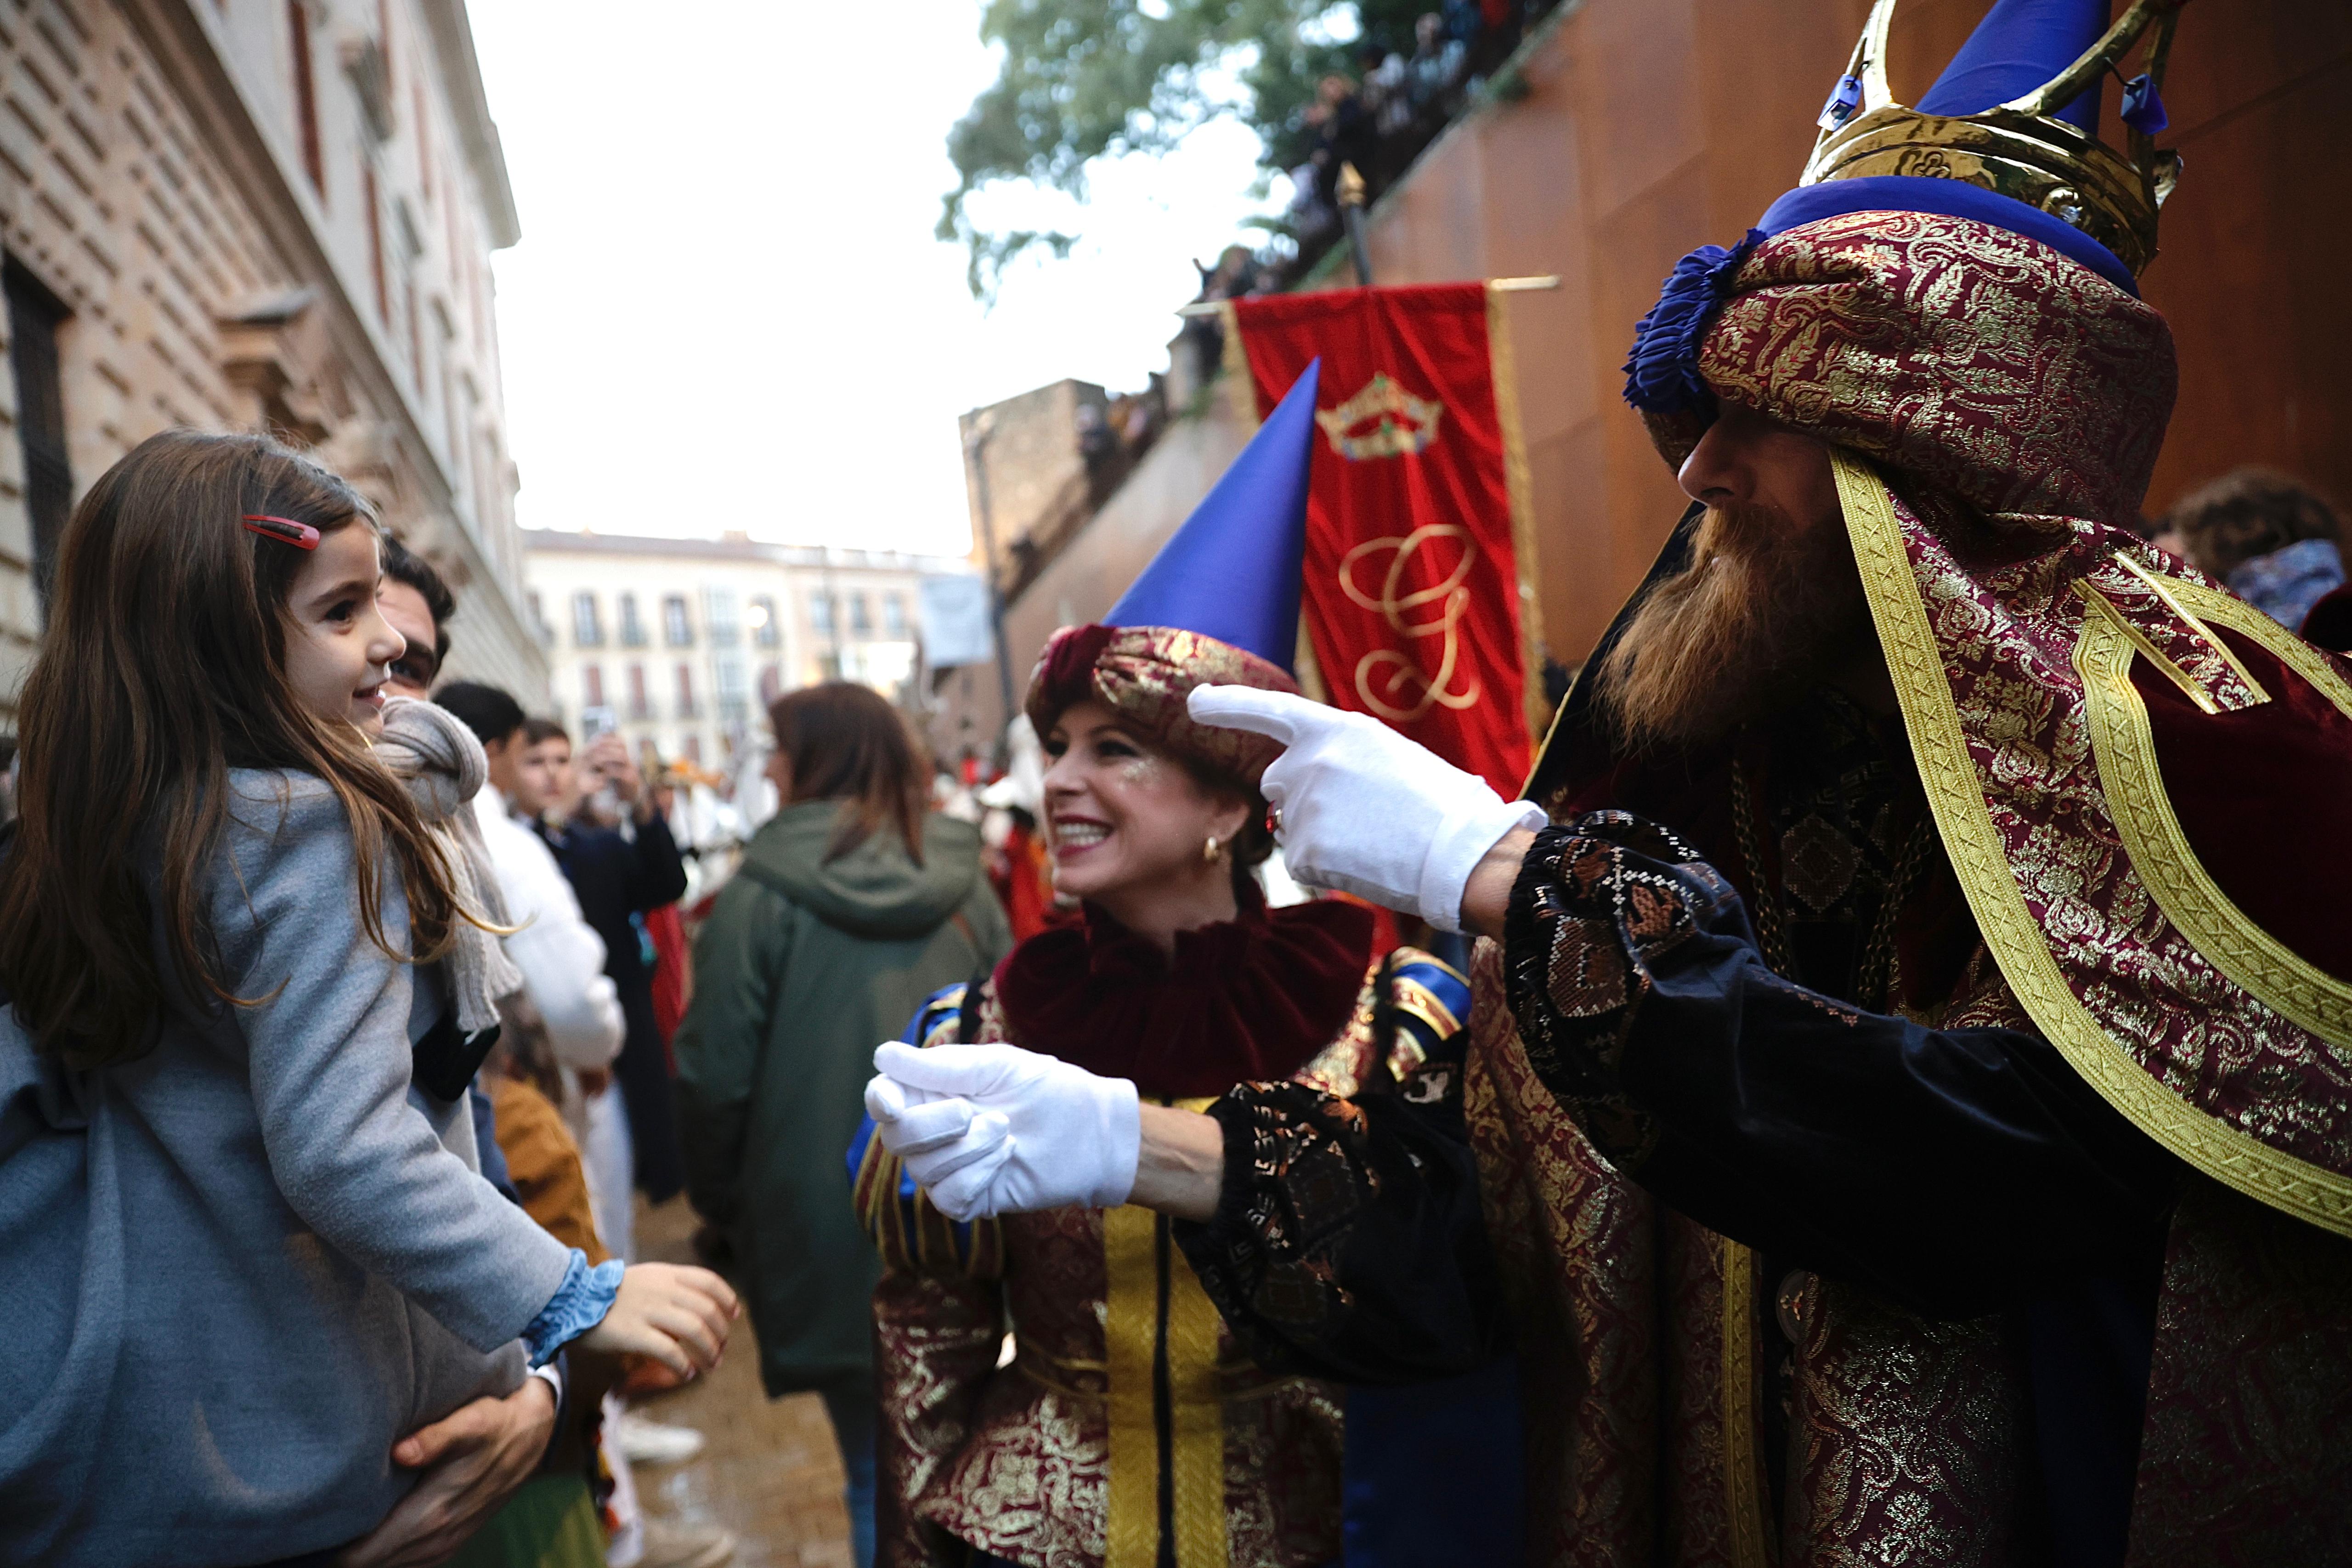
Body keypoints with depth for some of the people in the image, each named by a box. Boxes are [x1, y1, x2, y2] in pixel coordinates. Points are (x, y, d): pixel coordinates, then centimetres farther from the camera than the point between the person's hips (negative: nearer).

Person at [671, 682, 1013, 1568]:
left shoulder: (762, 893, -10)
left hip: (834, 1221, -3)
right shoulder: (962, 884, 1)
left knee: (880, 1472, 10)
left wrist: (719, 1197, 8)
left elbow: (716, 1073, -8)